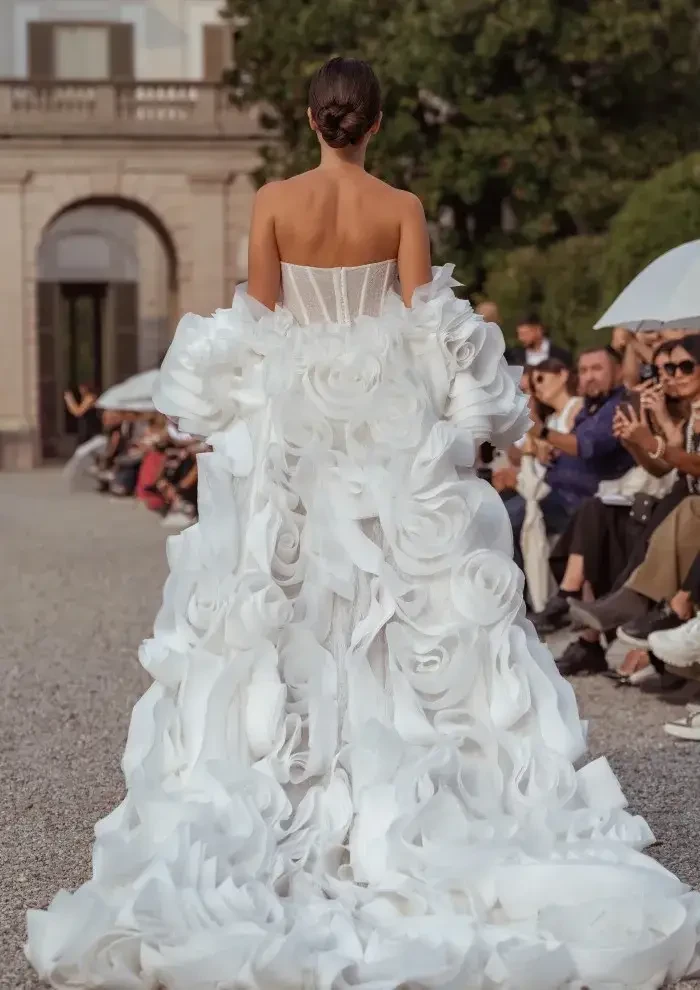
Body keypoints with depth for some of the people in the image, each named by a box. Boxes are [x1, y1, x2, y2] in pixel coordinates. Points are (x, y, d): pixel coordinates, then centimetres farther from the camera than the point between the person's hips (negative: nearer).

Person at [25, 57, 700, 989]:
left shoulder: (275, 201, -4)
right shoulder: (403, 209, -4)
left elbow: (256, 321, -3)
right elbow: (427, 331, -6)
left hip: (291, 423, 0)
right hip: (393, 425, 0)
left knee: (288, 609, 5)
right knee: (399, 611, 5)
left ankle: (284, 805, 7)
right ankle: (396, 804, 6)